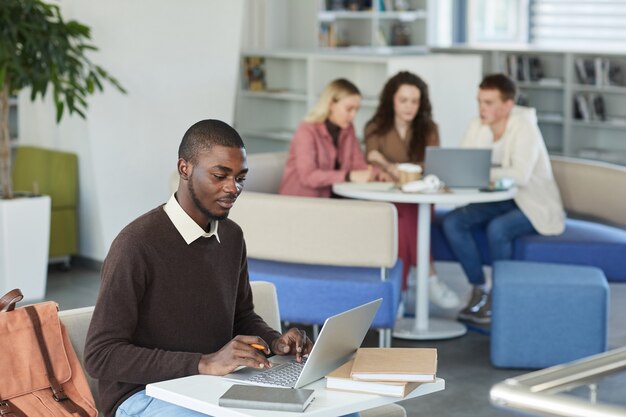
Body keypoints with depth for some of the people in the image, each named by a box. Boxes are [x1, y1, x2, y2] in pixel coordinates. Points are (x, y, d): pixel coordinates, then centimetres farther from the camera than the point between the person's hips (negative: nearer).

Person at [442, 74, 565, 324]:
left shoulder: (524, 127, -19)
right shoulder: (477, 127, 0)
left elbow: (520, 175, -32)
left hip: (533, 206, -6)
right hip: (498, 201, 6)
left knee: (497, 228, -33)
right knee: (452, 222, -16)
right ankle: (479, 289, -4)